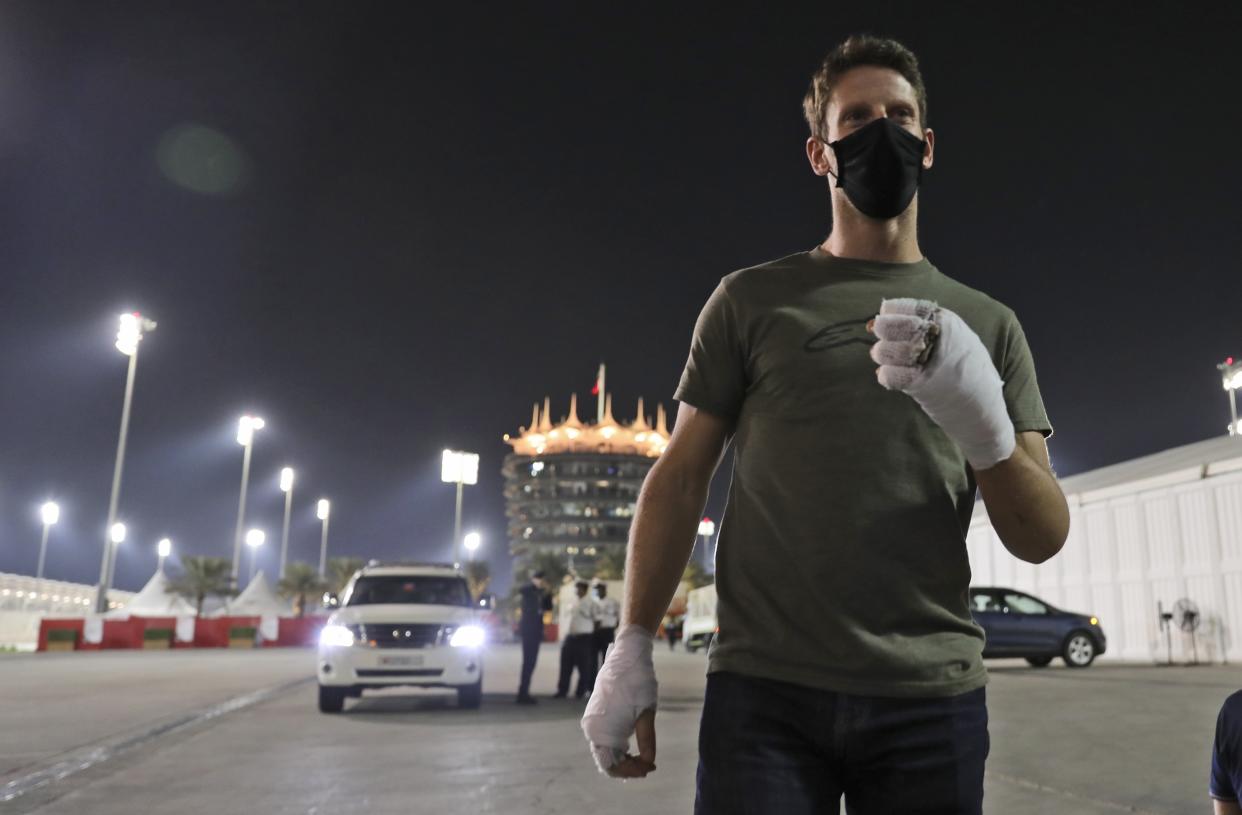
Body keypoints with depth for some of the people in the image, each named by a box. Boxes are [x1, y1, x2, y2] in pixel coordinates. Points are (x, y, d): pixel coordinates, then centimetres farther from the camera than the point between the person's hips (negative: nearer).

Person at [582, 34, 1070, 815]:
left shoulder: (988, 325, 10)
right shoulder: (751, 301, 6)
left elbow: (1043, 537, 5)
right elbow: (681, 478, 4)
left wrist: (985, 426, -15)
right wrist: (632, 647, -5)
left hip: (933, 699, 2)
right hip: (763, 691, -2)